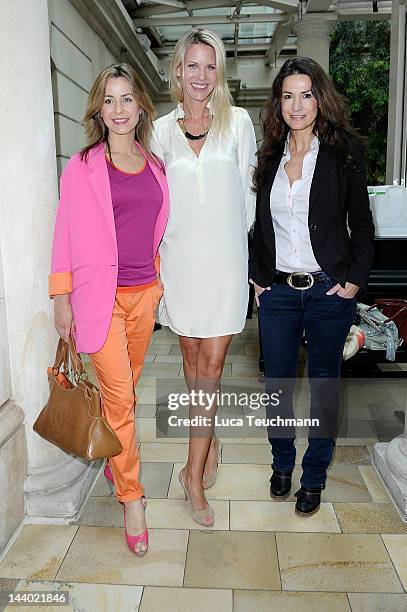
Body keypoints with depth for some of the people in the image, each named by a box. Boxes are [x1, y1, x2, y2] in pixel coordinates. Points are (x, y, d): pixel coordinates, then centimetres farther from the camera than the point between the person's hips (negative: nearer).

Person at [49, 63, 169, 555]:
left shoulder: (153, 165, 10)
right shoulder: (83, 166, -2)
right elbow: (65, 233, -2)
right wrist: (61, 298, -5)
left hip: (144, 292, 4)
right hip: (99, 294, -4)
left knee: (124, 389, 14)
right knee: (119, 394, -5)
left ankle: (113, 459, 38)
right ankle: (131, 497, 10)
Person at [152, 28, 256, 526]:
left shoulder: (237, 122, 4)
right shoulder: (161, 130, 7)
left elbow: (247, 190, 8)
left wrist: (235, 241, 8)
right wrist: (155, 249, 7)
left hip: (225, 257, -2)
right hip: (179, 258, 2)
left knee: (211, 362, -4)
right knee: (192, 355, 11)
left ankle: (194, 472, 6)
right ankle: (208, 442, 33)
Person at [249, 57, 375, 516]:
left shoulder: (343, 152, 0)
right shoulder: (270, 157, 9)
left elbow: (361, 225, 0)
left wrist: (354, 280, -7)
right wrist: (257, 276, 9)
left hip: (329, 289, -2)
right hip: (277, 290, 3)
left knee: (323, 383, 8)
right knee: (277, 382, 9)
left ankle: (313, 477, 25)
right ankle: (282, 463, 31)